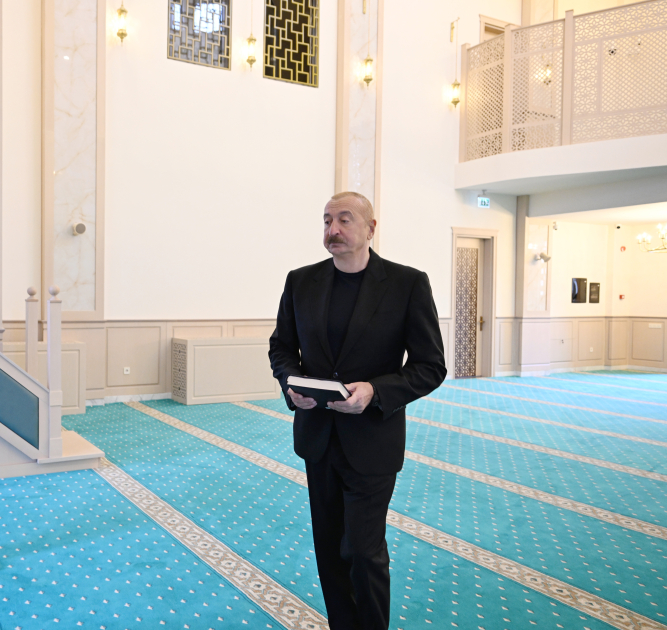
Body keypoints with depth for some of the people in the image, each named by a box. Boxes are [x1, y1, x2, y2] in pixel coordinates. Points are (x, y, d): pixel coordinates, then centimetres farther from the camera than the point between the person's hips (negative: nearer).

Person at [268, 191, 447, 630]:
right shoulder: (301, 281, 2)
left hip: (372, 441, -4)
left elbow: (431, 366, -8)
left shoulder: (408, 284, -10)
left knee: (364, 550, 1)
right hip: (317, 436, 4)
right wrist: (292, 382, -9)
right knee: (329, 548, 16)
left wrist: (375, 392, -23)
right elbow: (281, 346, 12)